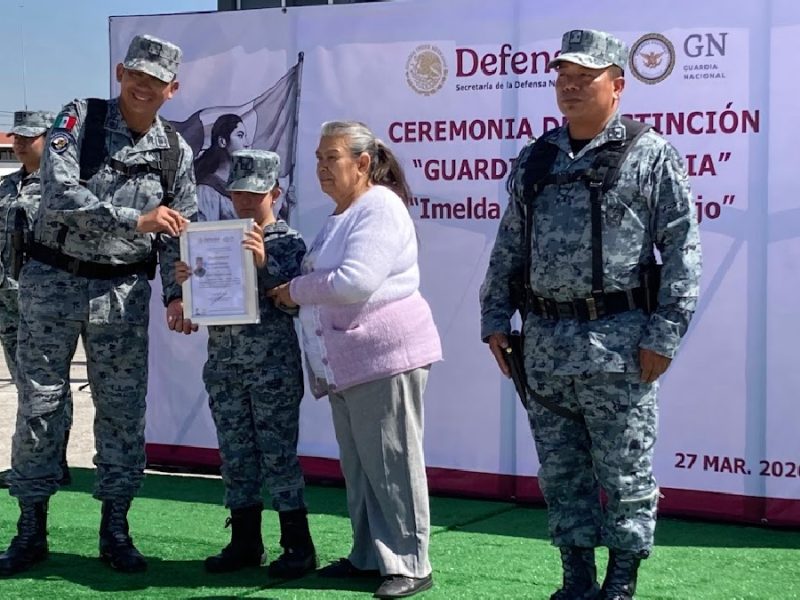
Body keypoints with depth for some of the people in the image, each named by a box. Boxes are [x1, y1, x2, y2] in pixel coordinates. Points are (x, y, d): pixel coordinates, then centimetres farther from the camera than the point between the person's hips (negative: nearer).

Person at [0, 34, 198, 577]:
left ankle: (115, 531, 16)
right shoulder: (79, 118, -6)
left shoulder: (176, 152, 2)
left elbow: (181, 236, 4)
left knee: (123, 409, 4)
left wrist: (177, 296, -10)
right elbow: (60, 193, -21)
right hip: (54, 279, -2)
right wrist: (136, 219, -26)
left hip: (123, 289, 2)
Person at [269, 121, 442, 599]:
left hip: (386, 354, -10)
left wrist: (297, 290, -9)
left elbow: (355, 280, -23)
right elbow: (330, 284, 22)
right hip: (347, 362, 10)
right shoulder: (341, 216, 20)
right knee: (359, 467, 13)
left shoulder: (379, 207, -12)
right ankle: (370, 556, 22)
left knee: (392, 465, -5)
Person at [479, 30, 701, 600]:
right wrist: (495, 318, 11)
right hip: (545, 344, 6)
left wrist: (664, 334, -11)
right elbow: (509, 247, 19)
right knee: (561, 473, 12)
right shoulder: (534, 161, 14)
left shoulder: (651, 155, -2)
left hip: (618, 344, -5)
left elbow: (682, 245, -6)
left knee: (625, 474, 3)